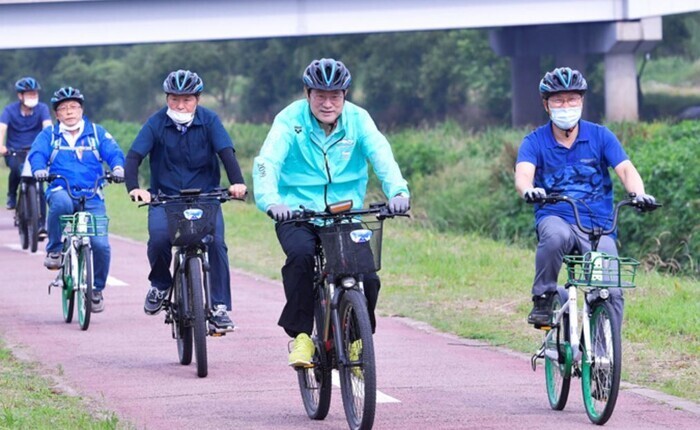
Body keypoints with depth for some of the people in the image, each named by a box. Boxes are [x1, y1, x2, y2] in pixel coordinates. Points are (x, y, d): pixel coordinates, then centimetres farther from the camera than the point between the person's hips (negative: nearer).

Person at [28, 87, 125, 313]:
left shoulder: (97, 133, 13)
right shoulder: (48, 135, 12)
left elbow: (114, 152, 0)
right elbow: (37, 154, -4)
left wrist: (118, 167, -24)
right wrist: (39, 169, -28)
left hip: (92, 197, 1)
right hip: (61, 191, -1)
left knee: (100, 244, -14)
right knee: (60, 203, -40)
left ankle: (96, 290, 10)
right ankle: (54, 250, -18)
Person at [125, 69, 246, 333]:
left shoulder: (209, 121, -3)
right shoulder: (156, 123, -5)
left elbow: (226, 152, -13)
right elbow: (133, 157, -12)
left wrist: (237, 182, -32)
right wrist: (133, 188, -31)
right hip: (165, 197, 0)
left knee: (215, 241, -22)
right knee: (159, 237, -27)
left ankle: (220, 307, -12)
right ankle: (160, 283, 4)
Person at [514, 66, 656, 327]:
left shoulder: (600, 136, 5)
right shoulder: (535, 141, 2)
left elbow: (626, 169, -7)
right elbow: (523, 174, -16)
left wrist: (638, 193, -30)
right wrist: (528, 190, -41)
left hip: (598, 227, 1)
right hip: (554, 218, -1)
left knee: (612, 293, -19)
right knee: (557, 236, -38)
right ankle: (542, 300, -18)